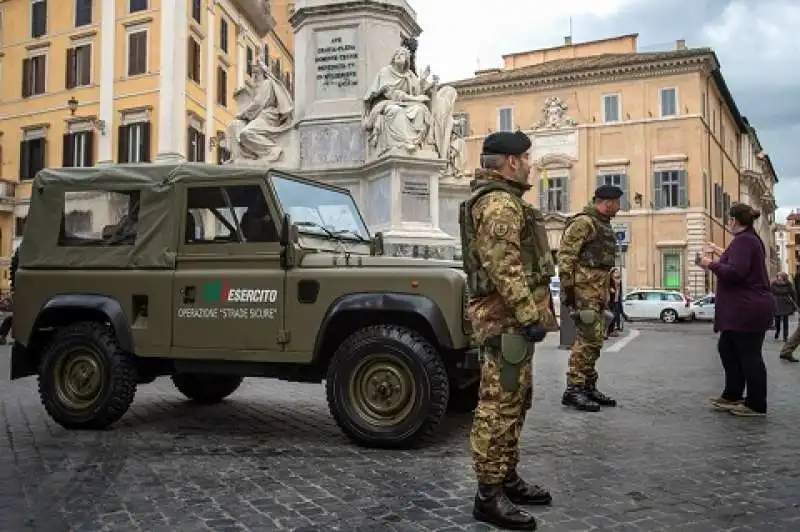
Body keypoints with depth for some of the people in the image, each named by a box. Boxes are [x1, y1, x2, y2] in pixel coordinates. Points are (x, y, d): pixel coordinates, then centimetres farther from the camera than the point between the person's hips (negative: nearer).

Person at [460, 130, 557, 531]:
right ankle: (489, 495, 0)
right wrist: (531, 315, -24)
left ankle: (507, 478, 26)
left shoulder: (503, 199, 20)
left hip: (510, 316, 11)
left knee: (514, 402, 16)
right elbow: (504, 267, -24)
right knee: (499, 405, -7)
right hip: (506, 317, -11)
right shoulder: (499, 203, -15)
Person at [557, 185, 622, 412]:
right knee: (588, 339, -11)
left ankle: (589, 387, 20)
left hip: (599, 291, 10)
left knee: (595, 340, 12)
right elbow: (565, 255, -16)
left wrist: (607, 291, 23)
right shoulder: (583, 222, -10)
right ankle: (573, 390, -6)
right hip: (584, 290, -10)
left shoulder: (604, 225, 20)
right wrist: (567, 287, -20)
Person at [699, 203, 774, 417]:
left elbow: (734, 272, -26)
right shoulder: (751, 239, 16)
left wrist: (711, 264, -12)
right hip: (744, 308, 11)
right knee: (727, 348, 17)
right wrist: (717, 257, 22)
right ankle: (732, 395, 25)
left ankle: (756, 405, 7)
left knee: (749, 355, -2)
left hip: (748, 309, -11)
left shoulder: (742, 241, -17)